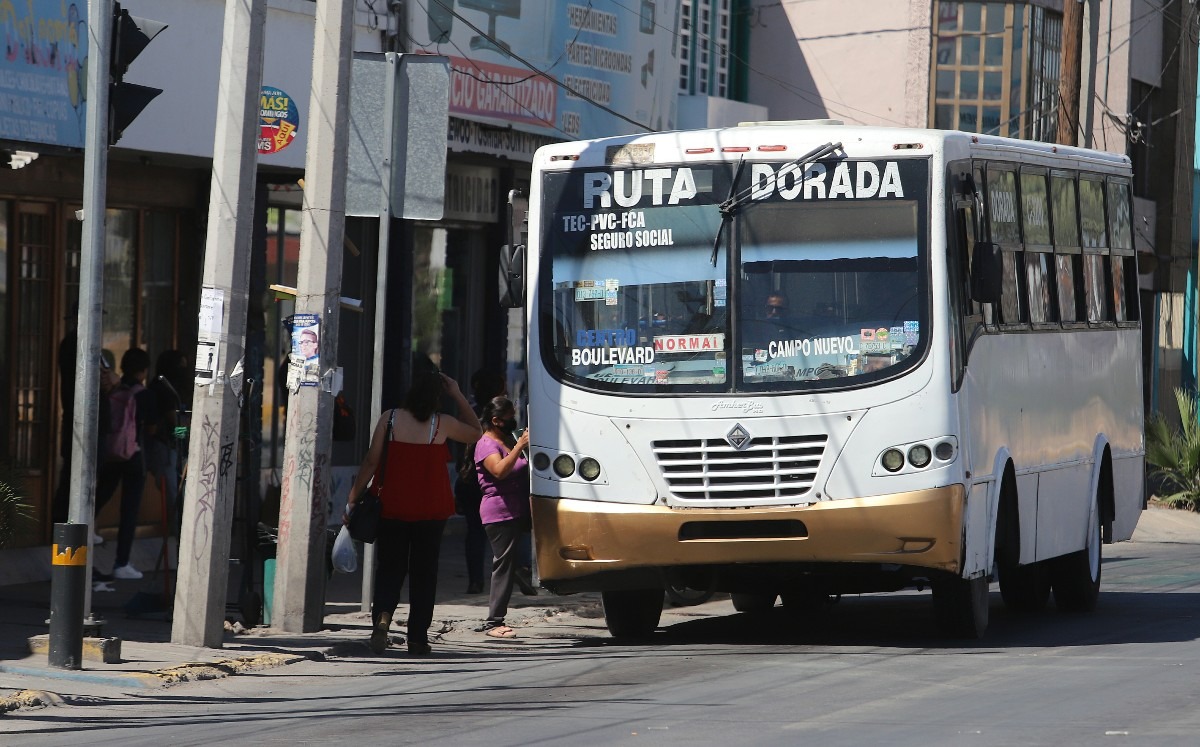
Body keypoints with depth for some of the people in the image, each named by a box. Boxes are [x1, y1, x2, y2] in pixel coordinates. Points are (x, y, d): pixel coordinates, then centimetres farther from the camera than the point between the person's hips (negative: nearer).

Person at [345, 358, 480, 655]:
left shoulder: (390, 419, -7)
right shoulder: (442, 424, -5)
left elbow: (371, 462, -4)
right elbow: (475, 432, 16)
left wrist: (353, 500, 3)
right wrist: (457, 394, 12)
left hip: (392, 508, 0)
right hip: (431, 511, 0)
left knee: (389, 569, 7)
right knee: (424, 573, 10)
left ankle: (382, 617, -20)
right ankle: (418, 637, 11)